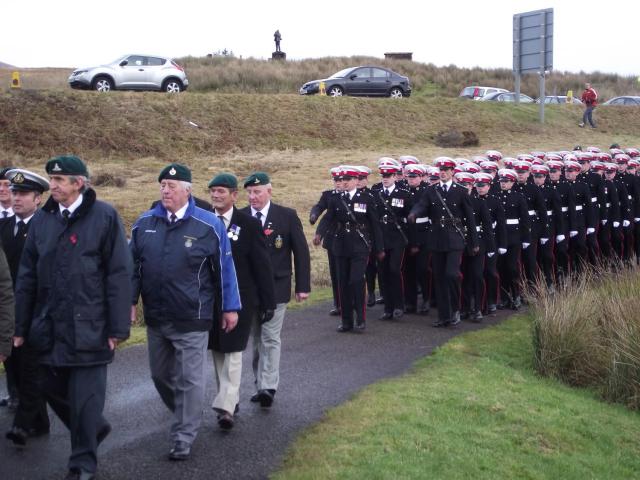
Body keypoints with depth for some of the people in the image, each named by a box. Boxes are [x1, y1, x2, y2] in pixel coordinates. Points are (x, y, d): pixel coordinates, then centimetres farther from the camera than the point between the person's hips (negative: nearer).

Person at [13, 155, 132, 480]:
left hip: (88, 327, -5)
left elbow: (119, 275, -9)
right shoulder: (42, 219, 6)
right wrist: (21, 326, 8)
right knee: (54, 389, 15)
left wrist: (117, 327, -11)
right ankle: (93, 428, 40)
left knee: (85, 397, 2)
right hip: (50, 326, 5)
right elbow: (27, 276, 9)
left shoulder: (104, 216, -8)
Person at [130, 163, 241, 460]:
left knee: (189, 380, 0)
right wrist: (130, 302, 4)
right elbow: (133, 266, 9)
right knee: (161, 375, 18)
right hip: (155, 318, 5)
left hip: (192, 319, -4)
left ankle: (183, 440, 11)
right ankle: (185, 414, 42)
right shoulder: (145, 223, 3)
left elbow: (224, 268, -3)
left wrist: (230, 307, -1)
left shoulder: (209, 224, -7)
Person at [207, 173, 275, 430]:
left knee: (233, 352, -6)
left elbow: (262, 266, -4)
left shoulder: (249, 224, -6)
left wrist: (268, 302, -5)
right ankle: (231, 398, 25)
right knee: (217, 351, 12)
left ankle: (226, 407, -8)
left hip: (239, 298, -4)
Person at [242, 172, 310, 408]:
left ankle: (268, 388, -9)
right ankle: (261, 384, 20)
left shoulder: (287, 216, -3)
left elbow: (301, 252, 1)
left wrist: (303, 285, -2)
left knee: (270, 339, -7)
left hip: (275, 288, -3)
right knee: (256, 339, 11)